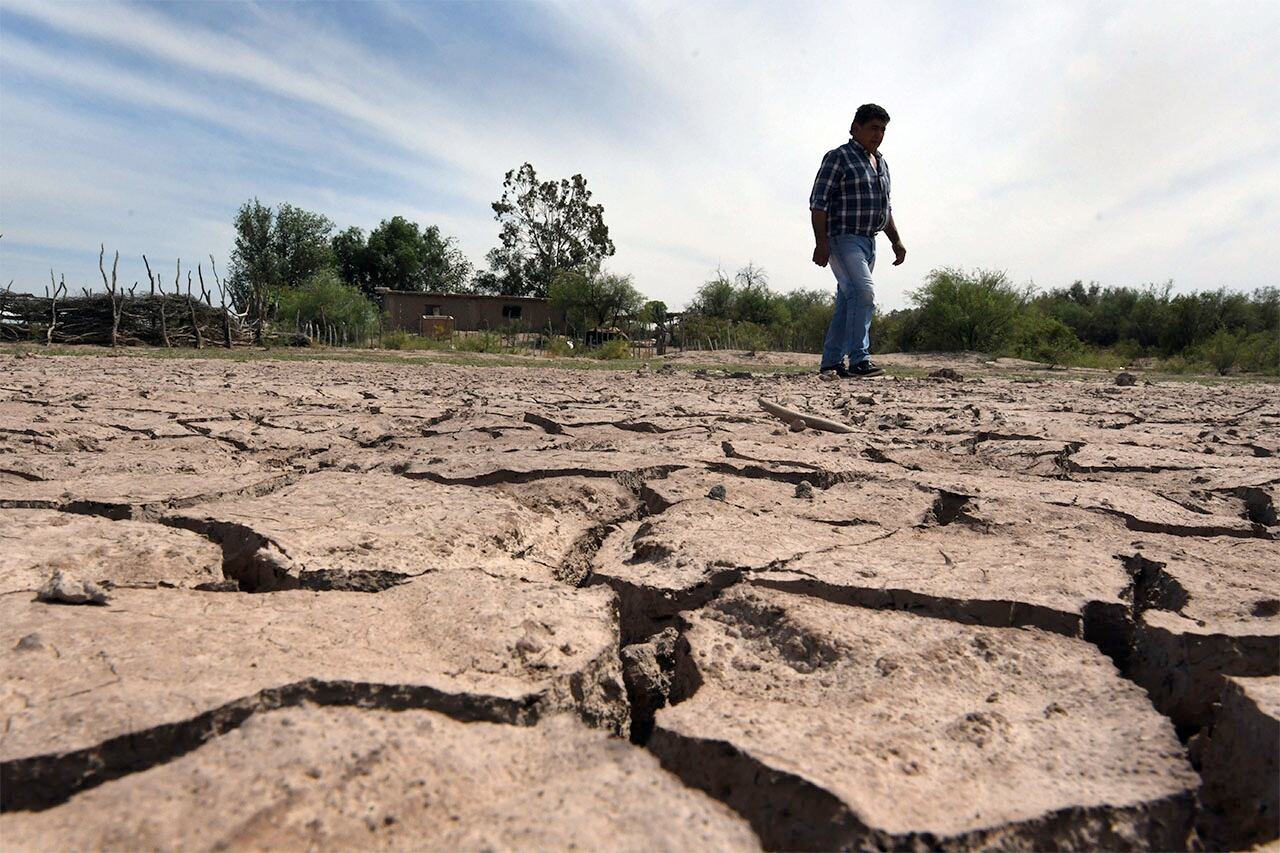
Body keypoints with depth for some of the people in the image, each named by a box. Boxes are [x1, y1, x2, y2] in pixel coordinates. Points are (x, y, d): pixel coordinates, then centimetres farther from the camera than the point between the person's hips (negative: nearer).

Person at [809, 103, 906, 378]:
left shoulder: (881, 163, 21)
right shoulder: (838, 157, -4)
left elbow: (885, 207, 28)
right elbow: (818, 203, -11)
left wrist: (896, 241, 19)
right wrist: (821, 243, -20)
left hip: (868, 240, 8)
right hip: (843, 238, -8)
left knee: (848, 302, 8)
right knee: (864, 293, -21)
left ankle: (831, 361, 13)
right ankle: (859, 360, -20)